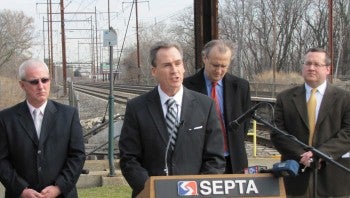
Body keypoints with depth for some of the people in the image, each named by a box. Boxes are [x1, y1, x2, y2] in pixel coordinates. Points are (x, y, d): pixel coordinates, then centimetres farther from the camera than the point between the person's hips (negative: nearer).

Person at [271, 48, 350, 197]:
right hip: (297, 173, 1)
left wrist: (321, 153, -17)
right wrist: (301, 156, -12)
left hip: (333, 176, -1)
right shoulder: (285, 98, 8)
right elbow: (277, 133, 2)